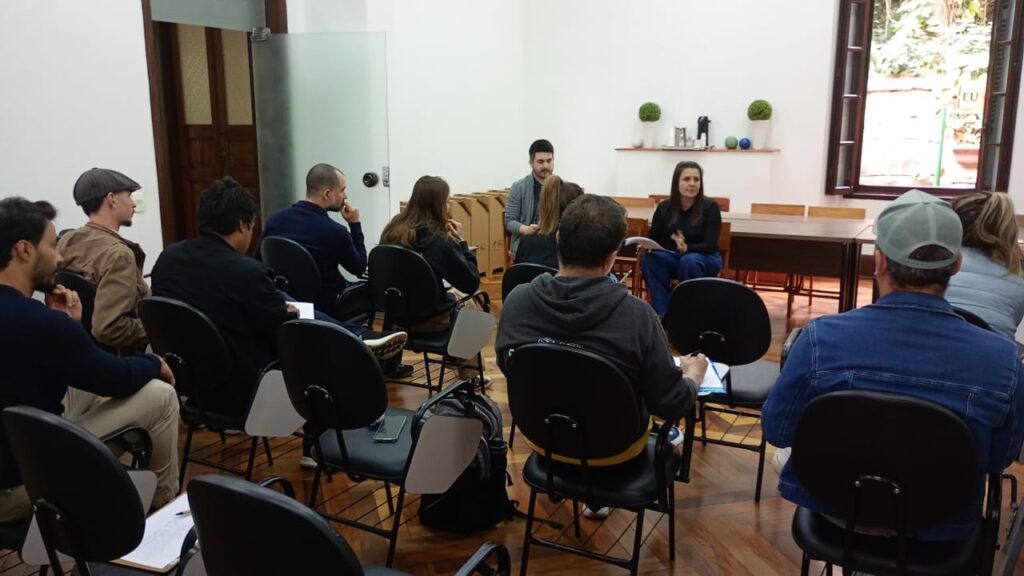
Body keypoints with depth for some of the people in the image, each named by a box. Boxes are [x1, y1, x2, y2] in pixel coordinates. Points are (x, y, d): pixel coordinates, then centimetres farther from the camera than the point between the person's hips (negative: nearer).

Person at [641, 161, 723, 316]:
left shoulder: (710, 207, -14)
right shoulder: (664, 207, -5)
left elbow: (710, 245, -20)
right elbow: (653, 240, 2)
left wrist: (687, 248, -40)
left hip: (704, 259, -3)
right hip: (673, 258, 3)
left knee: (690, 260, -38)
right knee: (649, 259, -29)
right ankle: (662, 314, -28)